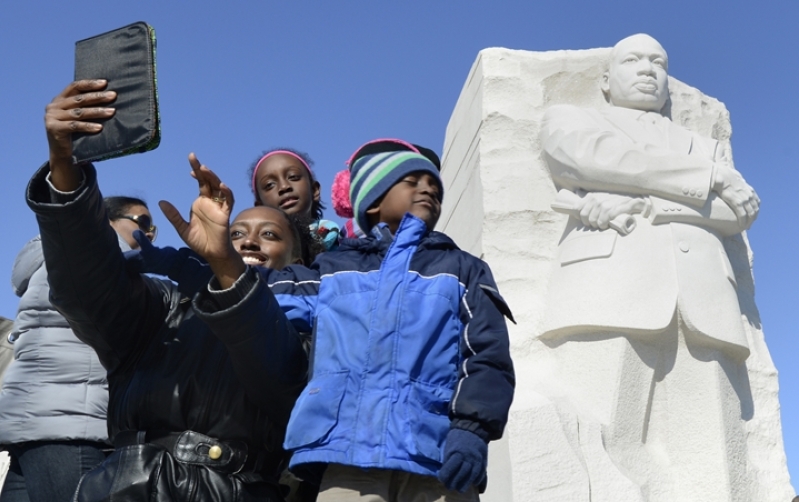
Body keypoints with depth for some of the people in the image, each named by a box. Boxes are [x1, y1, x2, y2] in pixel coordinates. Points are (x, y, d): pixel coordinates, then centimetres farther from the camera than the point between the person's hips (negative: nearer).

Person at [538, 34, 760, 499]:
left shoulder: (706, 147, 35)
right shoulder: (568, 118, 28)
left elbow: (741, 210, 14)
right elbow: (597, 158, 4)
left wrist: (646, 205, -3)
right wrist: (713, 179, 8)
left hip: (704, 308, 3)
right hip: (609, 292, -2)